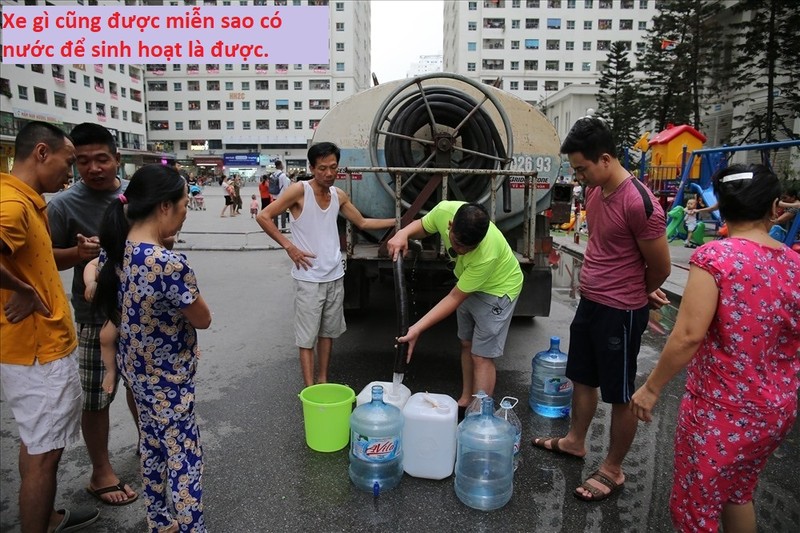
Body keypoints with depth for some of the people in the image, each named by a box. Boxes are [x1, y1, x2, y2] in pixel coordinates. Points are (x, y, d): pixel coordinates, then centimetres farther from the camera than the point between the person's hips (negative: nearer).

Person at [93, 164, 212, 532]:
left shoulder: (114, 250, -7)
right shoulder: (170, 263, -32)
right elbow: (203, 319, -18)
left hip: (134, 367, 9)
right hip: (167, 377, -9)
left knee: (153, 448, 24)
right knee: (183, 459, 8)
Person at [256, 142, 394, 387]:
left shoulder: (339, 195, 5)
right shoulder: (299, 190, -12)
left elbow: (362, 223, 18)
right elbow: (263, 217, -10)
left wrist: (397, 222, 12)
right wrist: (289, 246, -16)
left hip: (335, 276, 6)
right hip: (309, 279, -6)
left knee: (328, 332, 16)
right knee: (307, 338, 2)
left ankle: (323, 381, 31)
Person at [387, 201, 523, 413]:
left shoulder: (487, 254, -42)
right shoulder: (445, 210, -28)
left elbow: (455, 298, -33)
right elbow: (422, 226, -4)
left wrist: (417, 328, -34)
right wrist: (403, 234, -26)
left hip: (497, 289, -7)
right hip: (467, 283, 7)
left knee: (482, 356, -6)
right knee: (466, 344, 16)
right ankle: (465, 401, 32)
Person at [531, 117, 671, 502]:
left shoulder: (639, 203, -24)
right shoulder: (594, 191, 2)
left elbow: (661, 267, -14)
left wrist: (633, 294, 4)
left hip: (620, 312, -8)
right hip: (589, 301, 8)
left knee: (621, 395, 9)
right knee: (582, 377, 22)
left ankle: (612, 470, 27)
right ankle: (575, 441, 43)